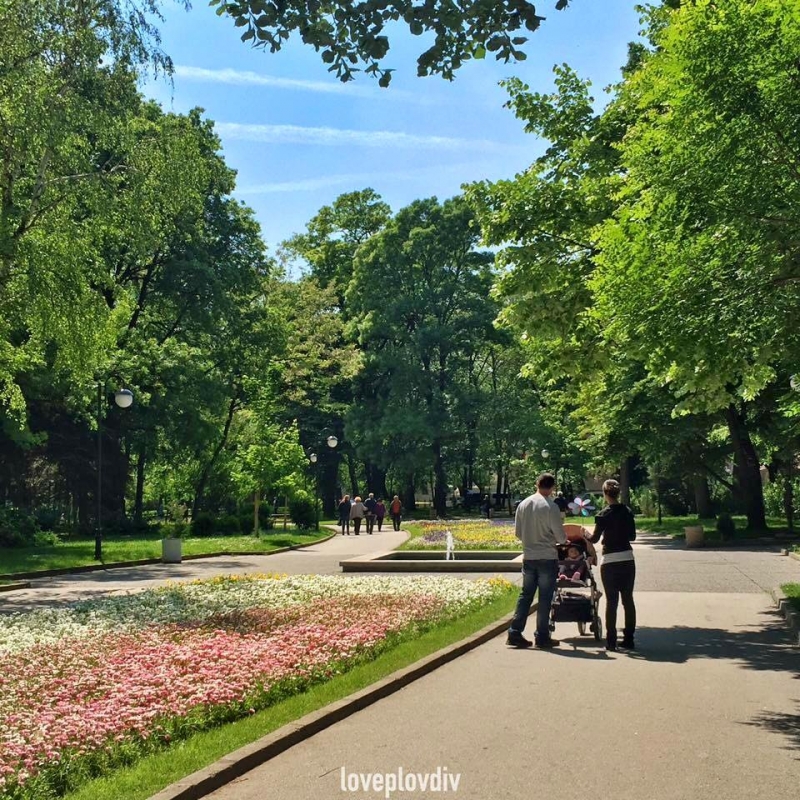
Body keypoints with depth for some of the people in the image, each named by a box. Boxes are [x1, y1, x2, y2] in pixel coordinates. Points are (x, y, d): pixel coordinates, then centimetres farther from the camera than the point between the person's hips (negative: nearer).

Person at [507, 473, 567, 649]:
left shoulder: (523, 505, 3)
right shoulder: (551, 507, -14)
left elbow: (518, 532, 9)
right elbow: (559, 534, -10)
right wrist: (564, 541, 12)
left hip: (528, 557, 5)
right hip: (547, 558, -5)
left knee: (525, 595, 11)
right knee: (545, 598, 4)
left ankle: (515, 633, 8)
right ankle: (542, 637, 9)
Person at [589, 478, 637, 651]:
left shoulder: (604, 514, -9)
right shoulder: (628, 512, 3)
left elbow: (595, 538, -3)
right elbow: (632, 536, 10)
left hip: (610, 562, -4)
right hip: (628, 559, 4)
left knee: (611, 601, 1)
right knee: (628, 599, 10)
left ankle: (611, 640, 1)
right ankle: (628, 639, 14)